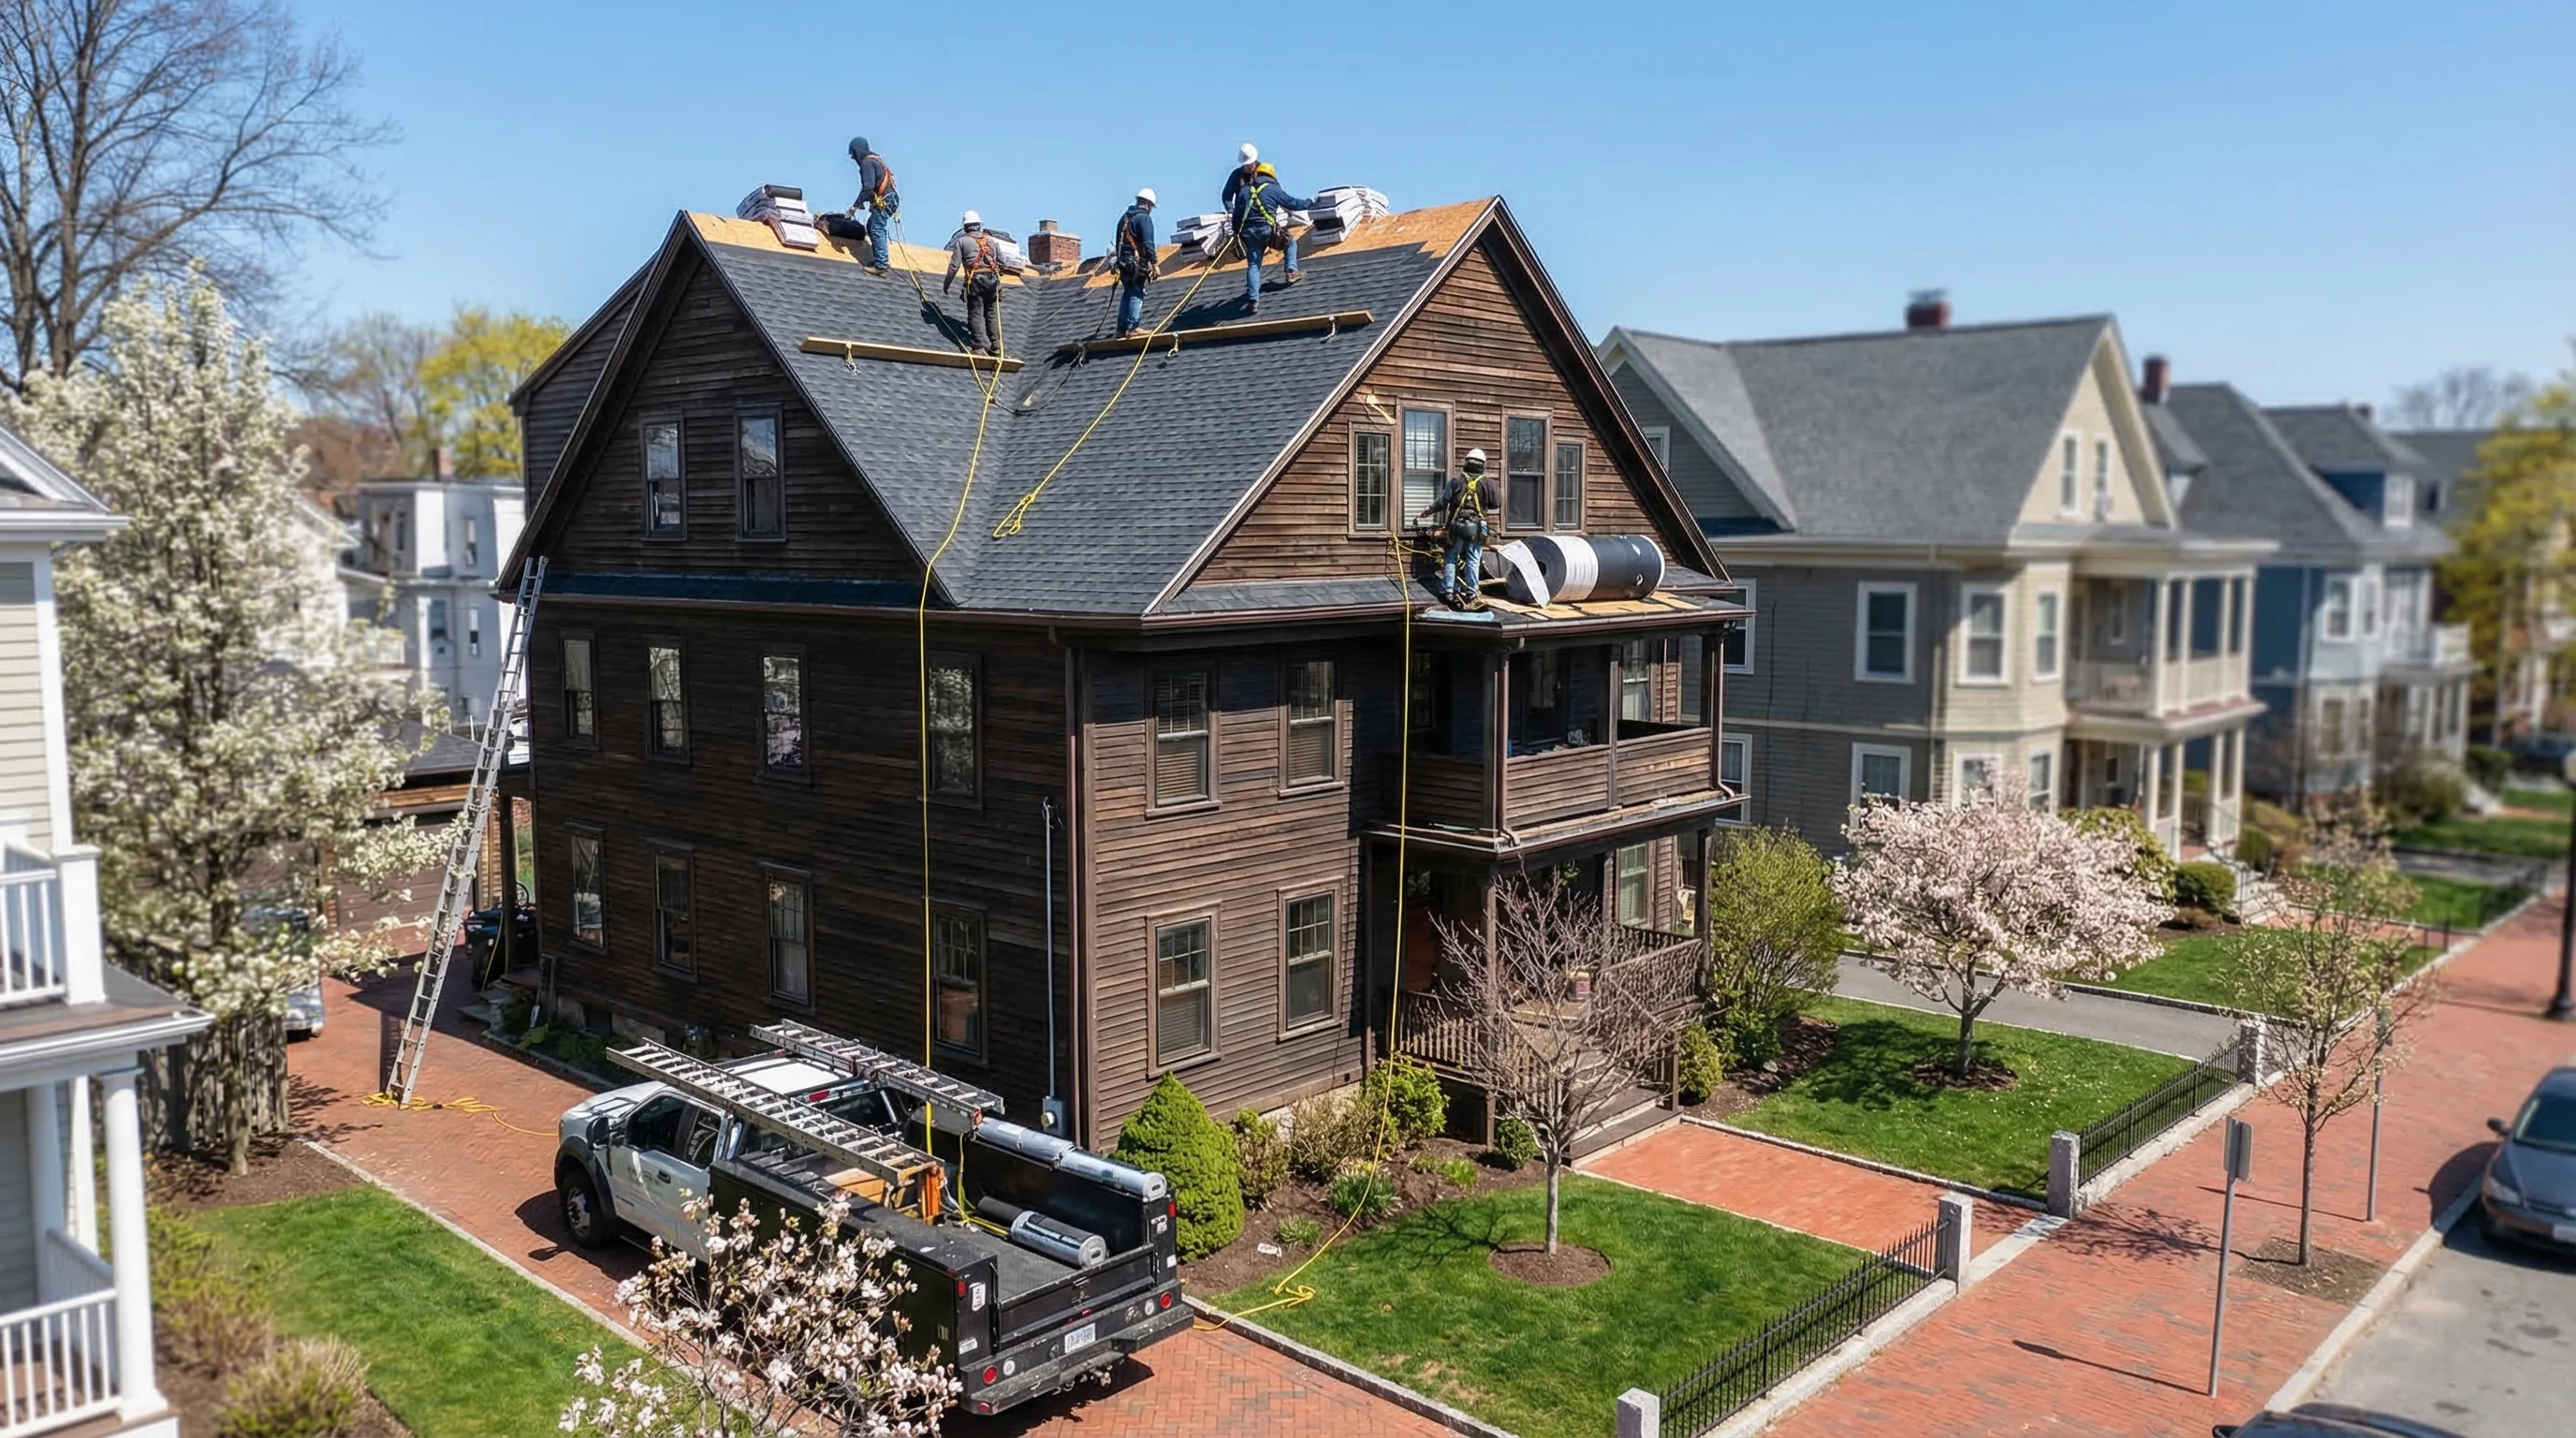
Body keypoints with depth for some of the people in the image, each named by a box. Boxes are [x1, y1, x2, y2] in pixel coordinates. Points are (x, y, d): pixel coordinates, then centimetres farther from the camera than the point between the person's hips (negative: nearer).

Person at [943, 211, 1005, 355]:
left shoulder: (962, 241, 9)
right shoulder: (991, 240, 20)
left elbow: (954, 265, 3)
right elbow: (1001, 261, 19)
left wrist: (946, 284, 11)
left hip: (975, 279, -3)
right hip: (992, 278, 3)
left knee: (976, 314, -4)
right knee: (992, 313, 8)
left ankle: (979, 346, -15)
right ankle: (995, 346, 6)